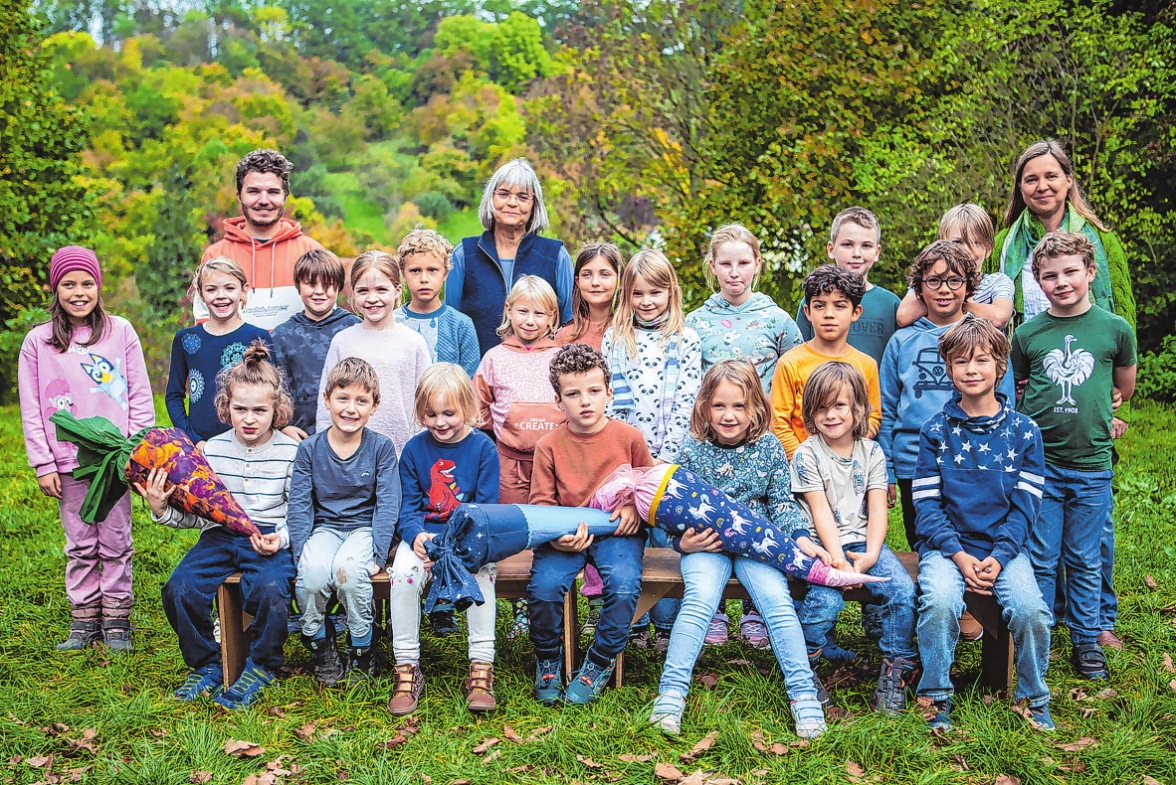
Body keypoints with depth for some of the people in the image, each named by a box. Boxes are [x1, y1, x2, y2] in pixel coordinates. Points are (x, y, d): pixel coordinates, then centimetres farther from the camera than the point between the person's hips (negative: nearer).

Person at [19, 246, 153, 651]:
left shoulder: (121, 331, 2)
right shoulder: (37, 341, 3)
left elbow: (140, 395, 4)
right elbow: (31, 409, 4)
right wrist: (43, 464, 0)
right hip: (68, 462, 1)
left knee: (115, 542, 5)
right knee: (80, 545, 8)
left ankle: (116, 619, 16)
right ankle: (84, 618, 19)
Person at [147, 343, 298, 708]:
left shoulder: (290, 452, -2)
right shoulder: (213, 450, 6)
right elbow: (195, 515, 8)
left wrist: (281, 539, -19)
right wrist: (161, 510, -10)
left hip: (271, 540, -3)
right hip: (220, 536, 3)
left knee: (270, 589, -34)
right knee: (179, 587, -23)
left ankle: (261, 667, -4)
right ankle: (206, 665, 3)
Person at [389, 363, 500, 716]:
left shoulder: (483, 448, 0)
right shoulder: (414, 449, 5)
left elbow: (486, 508, -2)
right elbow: (407, 507, 6)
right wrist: (416, 536, -17)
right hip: (424, 532, 2)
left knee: (481, 571, -33)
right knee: (404, 571, -29)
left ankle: (481, 668, -25)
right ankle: (407, 668, -17)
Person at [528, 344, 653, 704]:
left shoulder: (629, 437, 0)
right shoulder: (549, 446, 0)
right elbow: (540, 503, 4)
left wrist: (634, 506, -7)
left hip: (617, 531, 0)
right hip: (565, 534, 0)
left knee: (624, 586, -28)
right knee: (543, 587, -26)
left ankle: (600, 663, -2)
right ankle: (548, 659, 5)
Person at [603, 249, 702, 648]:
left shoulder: (686, 341, 2)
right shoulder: (614, 340, 8)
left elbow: (686, 404, -3)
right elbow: (605, 398, 4)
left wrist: (666, 457, -9)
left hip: (669, 459, -1)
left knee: (667, 539, 1)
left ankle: (666, 625, 13)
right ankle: (633, 624, 16)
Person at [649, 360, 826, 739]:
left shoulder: (768, 446, 2)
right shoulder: (693, 450, 0)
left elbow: (782, 503, 9)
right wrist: (683, 542, -12)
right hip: (706, 543, -1)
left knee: (777, 598, -24)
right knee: (700, 598, -27)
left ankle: (804, 693, -17)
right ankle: (671, 693, -26)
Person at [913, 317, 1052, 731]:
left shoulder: (1023, 430, 5)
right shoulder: (936, 431, 3)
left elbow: (1025, 505, 2)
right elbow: (927, 505, 0)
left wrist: (999, 556, -13)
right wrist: (959, 556, -14)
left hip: (1004, 546, 1)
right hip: (946, 545, 0)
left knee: (1031, 611, -25)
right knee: (939, 603, -30)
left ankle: (1034, 700, 1)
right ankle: (936, 699, -9)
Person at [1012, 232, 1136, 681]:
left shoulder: (1115, 329, 0)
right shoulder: (1028, 334, 1)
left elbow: (1125, 388, 15)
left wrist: (1091, 408, 12)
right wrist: (1044, 412, 2)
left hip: (1091, 464, 0)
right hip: (1039, 463, 0)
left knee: (1085, 561, 11)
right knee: (1040, 560, 6)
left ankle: (1087, 642, 25)